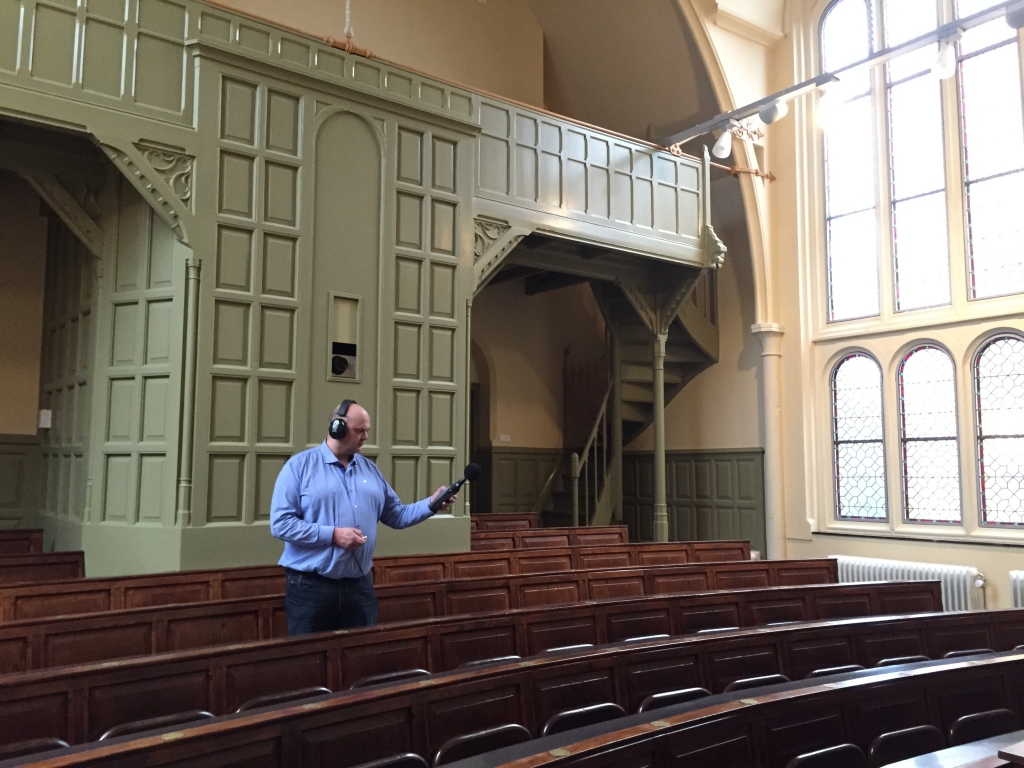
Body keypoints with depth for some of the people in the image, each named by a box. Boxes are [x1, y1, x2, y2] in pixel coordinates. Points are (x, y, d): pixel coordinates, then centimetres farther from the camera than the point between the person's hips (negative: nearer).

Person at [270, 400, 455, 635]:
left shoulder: (370, 469, 11)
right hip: (311, 586, -5)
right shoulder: (299, 466, -6)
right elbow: (280, 523, -13)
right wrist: (332, 534, -19)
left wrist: (431, 504, -3)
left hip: (360, 585, 5)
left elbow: (396, 515, 13)